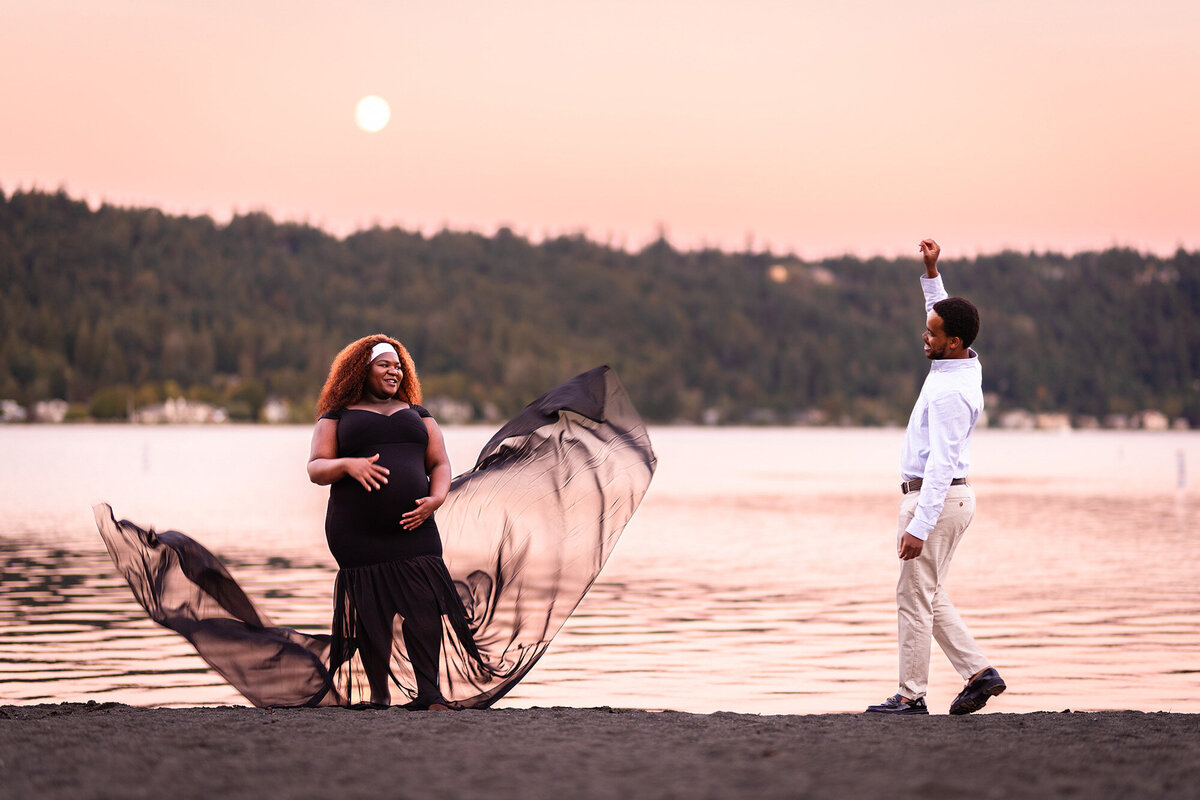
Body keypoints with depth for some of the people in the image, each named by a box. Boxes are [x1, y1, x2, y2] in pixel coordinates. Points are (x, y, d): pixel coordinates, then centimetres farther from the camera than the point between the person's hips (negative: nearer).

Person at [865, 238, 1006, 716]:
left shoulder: (950, 393, -23)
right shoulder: (965, 363, 5)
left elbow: (941, 465, -26)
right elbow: (943, 314, 27)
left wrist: (919, 526, -27)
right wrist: (932, 274, 19)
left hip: (934, 498, -10)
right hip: (949, 497, 10)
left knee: (915, 598, -4)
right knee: (929, 597, 15)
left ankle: (911, 695, 1)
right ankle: (978, 672, 13)